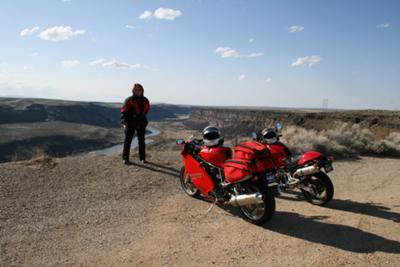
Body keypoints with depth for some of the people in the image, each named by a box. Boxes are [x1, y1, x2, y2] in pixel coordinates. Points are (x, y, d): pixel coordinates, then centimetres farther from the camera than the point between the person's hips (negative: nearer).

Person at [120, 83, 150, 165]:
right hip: (130, 124, -4)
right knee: (127, 141, 1)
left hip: (141, 124, 4)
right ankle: (125, 158, 10)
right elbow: (123, 111, -8)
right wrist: (124, 122, -17)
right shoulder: (129, 100, -7)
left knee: (141, 141, 11)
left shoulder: (145, 101, 6)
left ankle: (142, 158, 22)